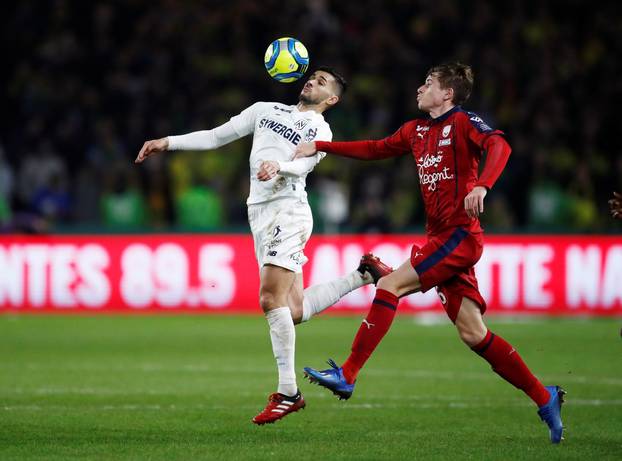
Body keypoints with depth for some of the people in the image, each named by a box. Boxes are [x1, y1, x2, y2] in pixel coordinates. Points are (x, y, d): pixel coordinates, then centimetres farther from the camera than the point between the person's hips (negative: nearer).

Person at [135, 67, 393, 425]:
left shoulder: (320, 131, 5)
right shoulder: (266, 110, 23)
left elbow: (303, 163, -15)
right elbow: (216, 137, 22)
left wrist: (278, 165, -36)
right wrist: (168, 143, 14)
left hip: (288, 211, -6)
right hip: (260, 213, 6)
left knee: (272, 299, -18)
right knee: (294, 311, 2)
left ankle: (288, 393, -12)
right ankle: (363, 275, 23)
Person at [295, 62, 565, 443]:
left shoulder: (463, 122, -5)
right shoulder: (417, 130, 19)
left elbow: (499, 145, -23)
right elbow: (375, 150, 30)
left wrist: (481, 185, -40)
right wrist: (320, 147, 29)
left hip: (460, 234, -8)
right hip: (440, 237, 8)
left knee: (390, 285, -15)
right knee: (472, 333, 3)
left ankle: (347, 376, -12)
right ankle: (544, 397, 8)